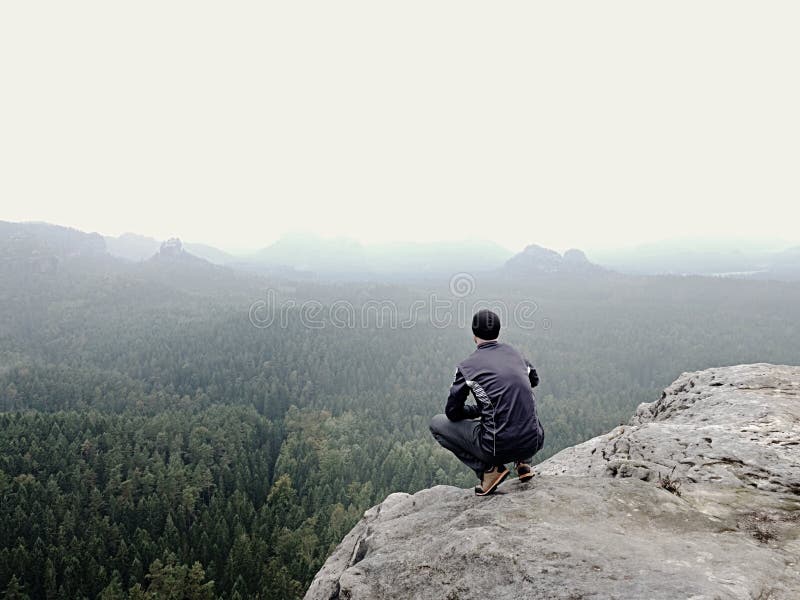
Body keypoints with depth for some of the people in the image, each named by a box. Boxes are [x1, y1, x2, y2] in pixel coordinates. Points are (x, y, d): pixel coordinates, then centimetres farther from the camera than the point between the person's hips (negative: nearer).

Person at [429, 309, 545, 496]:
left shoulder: (467, 366, -4)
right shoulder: (515, 353, 9)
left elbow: (452, 412, 3)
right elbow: (535, 380, 31)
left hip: (498, 448, -5)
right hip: (533, 443, 5)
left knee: (437, 423, 13)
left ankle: (489, 469, 3)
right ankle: (524, 462, 23)